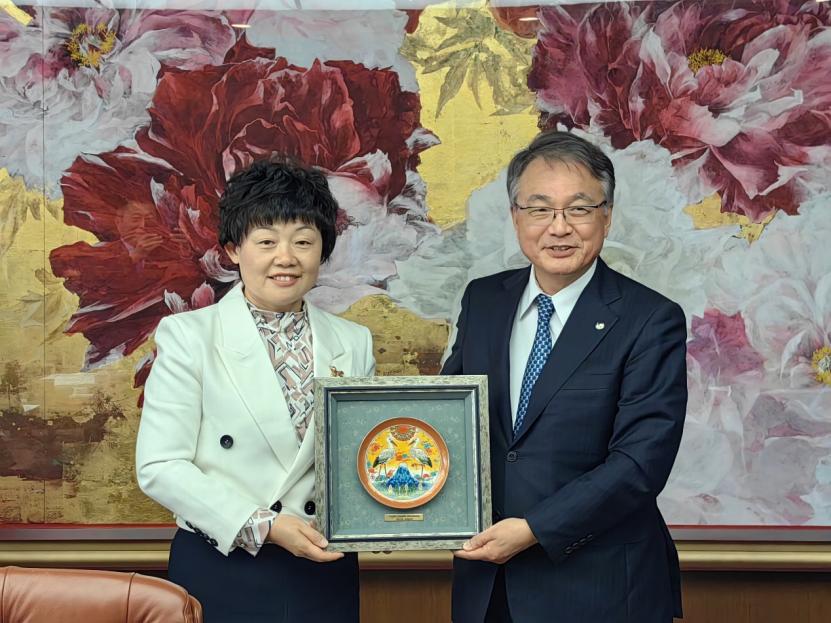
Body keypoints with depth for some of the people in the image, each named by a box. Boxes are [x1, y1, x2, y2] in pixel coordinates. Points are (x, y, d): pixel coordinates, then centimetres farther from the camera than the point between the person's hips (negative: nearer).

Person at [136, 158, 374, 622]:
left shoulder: (354, 344, 6)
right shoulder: (189, 336, -3)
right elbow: (159, 466, -9)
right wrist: (262, 526, -17)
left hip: (325, 573, 3)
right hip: (220, 572, -3)